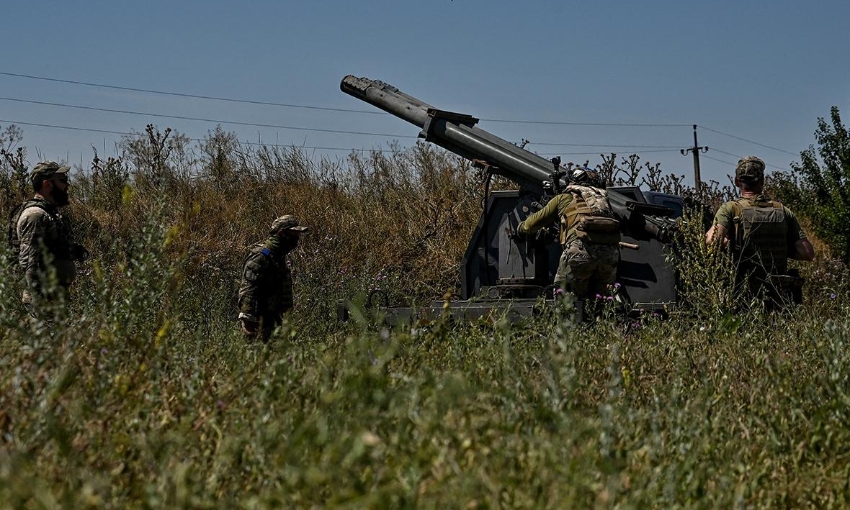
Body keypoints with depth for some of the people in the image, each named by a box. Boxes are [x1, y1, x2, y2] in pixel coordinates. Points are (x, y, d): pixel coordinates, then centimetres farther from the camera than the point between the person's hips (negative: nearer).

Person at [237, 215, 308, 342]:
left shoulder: (278, 256, 17)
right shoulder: (260, 257, -15)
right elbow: (248, 290, -21)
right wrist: (249, 320, -26)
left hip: (272, 316, 9)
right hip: (259, 317, -9)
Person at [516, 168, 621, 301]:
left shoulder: (565, 197, 23)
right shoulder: (602, 197, 31)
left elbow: (537, 220, 32)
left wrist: (521, 227, 53)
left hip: (582, 248, -4)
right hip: (611, 251, 4)